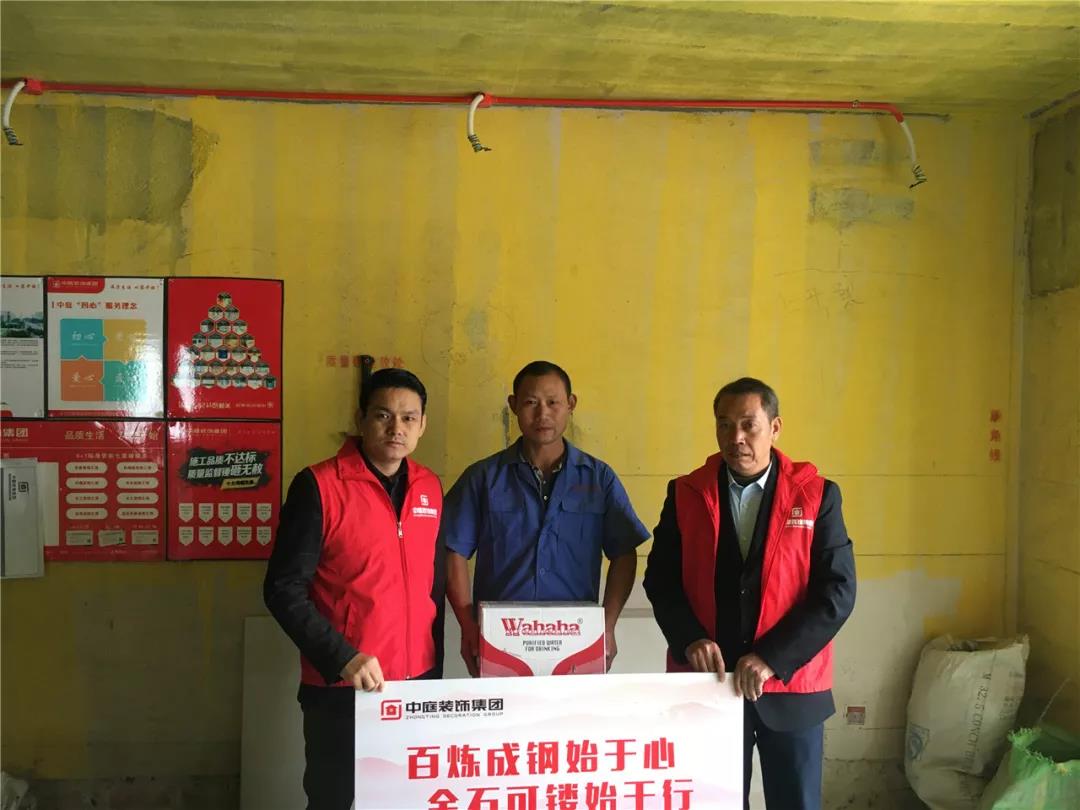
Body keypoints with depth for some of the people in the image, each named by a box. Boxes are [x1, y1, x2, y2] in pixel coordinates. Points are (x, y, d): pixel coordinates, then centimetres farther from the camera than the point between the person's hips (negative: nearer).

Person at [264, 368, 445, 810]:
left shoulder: (430, 487, 5)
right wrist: (341, 657, -21)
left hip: (418, 682, 5)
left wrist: (436, 669, 12)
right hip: (339, 688, -5)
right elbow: (284, 589, -13)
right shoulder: (318, 486, -12)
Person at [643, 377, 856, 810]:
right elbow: (661, 579, 2)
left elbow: (837, 591, -9)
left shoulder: (817, 495, -3)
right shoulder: (685, 493, 2)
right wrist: (691, 639, -15)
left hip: (790, 686, -1)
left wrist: (771, 659, -18)